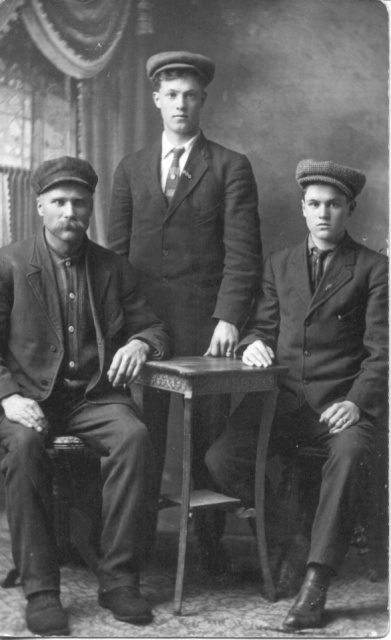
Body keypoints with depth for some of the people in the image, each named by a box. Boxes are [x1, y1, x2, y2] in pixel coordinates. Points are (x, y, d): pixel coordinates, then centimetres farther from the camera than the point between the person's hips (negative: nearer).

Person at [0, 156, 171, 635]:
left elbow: (154, 329, 14)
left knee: (134, 436, -30)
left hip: (95, 396, 2)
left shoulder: (114, 269, 13)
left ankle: (118, 578, -22)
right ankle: (39, 589, -25)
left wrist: (140, 344, -11)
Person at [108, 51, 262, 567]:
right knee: (145, 433, 1)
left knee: (207, 431, -1)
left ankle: (211, 538, 10)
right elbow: (117, 250, 13)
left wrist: (229, 318, -14)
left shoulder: (231, 168, 5)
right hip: (142, 321, 2)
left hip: (204, 324, -2)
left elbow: (242, 251, -2)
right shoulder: (131, 170, 15)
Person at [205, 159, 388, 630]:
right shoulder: (279, 264, 19)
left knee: (347, 456, -36)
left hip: (341, 400, -3)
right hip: (282, 395, 3)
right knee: (219, 459, -22)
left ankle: (315, 584, -33)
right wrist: (253, 342, -7)